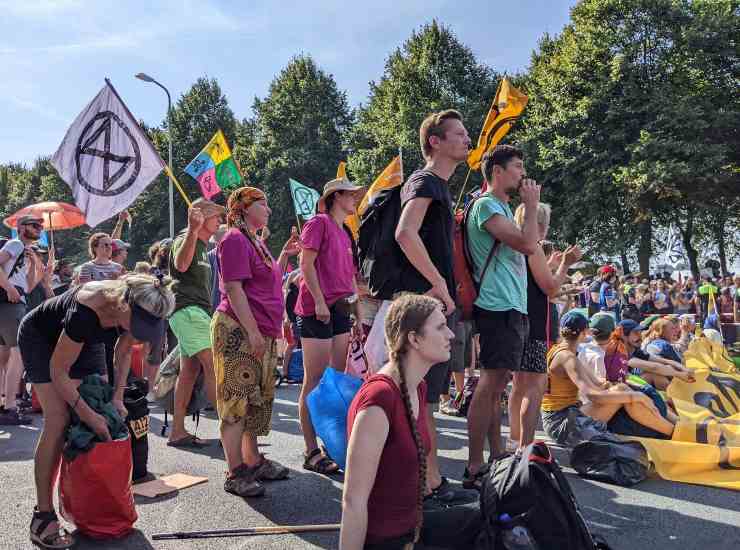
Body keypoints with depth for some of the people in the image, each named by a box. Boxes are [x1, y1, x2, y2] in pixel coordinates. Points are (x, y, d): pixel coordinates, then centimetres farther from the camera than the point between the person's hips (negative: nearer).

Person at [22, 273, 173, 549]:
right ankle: (43, 516, -8)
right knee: (58, 421, -16)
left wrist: (117, 397, -12)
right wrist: (87, 413, -31)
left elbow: (123, 352, -4)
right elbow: (58, 371, -29)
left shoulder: (137, 310, -24)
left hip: (84, 339, 6)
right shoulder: (87, 311, -42)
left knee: (99, 410, -4)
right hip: (41, 338, -6)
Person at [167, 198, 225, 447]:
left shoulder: (201, 245, 23)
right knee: (213, 366, -15)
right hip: (188, 310, -10)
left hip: (197, 311, 10)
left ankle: (177, 432, 11)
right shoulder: (185, 238, -6)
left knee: (190, 371, 7)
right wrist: (192, 230, -39)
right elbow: (181, 265, -30)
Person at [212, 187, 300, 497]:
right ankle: (235, 474, 5)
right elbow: (234, 289, -18)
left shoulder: (255, 241, 19)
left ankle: (253, 462, 28)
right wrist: (253, 331, -21)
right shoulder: (235, 239, -11)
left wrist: (285, 255, 16)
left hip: (261, 333, 10)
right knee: (237, 402, -4)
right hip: (238, 331, -10)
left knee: (256, 401, 16)